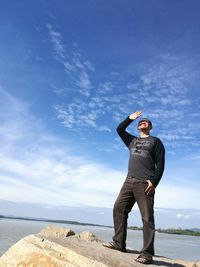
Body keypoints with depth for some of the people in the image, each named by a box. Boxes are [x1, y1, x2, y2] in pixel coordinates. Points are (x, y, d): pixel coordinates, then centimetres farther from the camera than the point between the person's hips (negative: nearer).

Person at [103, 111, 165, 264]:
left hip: (145, 183, -6)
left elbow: (160, 164, 0)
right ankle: (119, 242, 7)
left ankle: (147, 253, -7)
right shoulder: (132, 141, 25)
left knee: (147, 217, -8)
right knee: (119, 209, -1)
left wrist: (154, 182, -12)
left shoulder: (155, 141, 9)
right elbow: (120, 129, 23)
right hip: (129, 181, 6)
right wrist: (130, 118, 18)